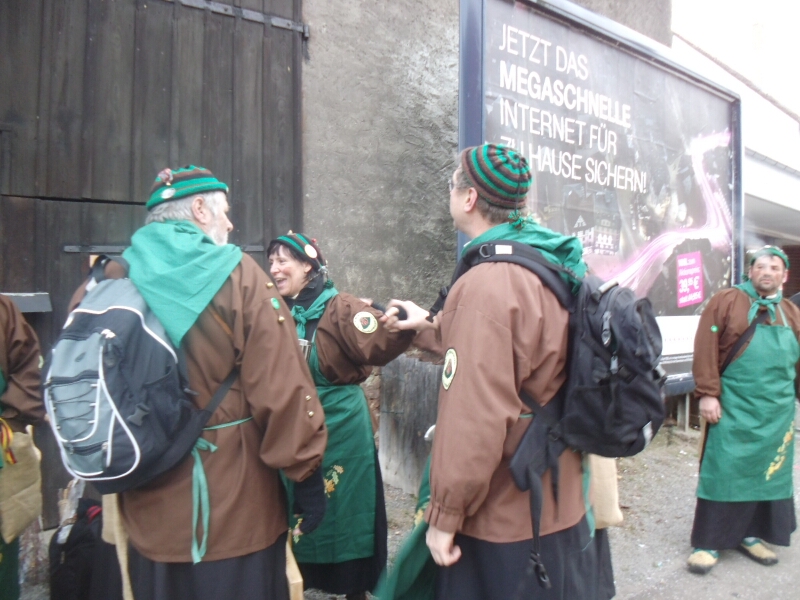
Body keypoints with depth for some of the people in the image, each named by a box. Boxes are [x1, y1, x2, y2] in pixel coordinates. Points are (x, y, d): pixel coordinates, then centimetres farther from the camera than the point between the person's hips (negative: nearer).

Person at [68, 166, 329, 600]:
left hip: (147, 508, 4)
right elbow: (281, 386, -18)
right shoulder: (238, 275, -14)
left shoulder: (109, 282, -2)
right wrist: (306, 473, -9)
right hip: (235, 506, -4)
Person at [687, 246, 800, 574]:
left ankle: (751, 535, 30)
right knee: (723, 472, 0)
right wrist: (707, 394, -16)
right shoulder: (726, 301, -6)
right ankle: (708, 542, 11)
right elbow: (706, 350, -12)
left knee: (769, 472, 13)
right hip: (733, 408, -5)